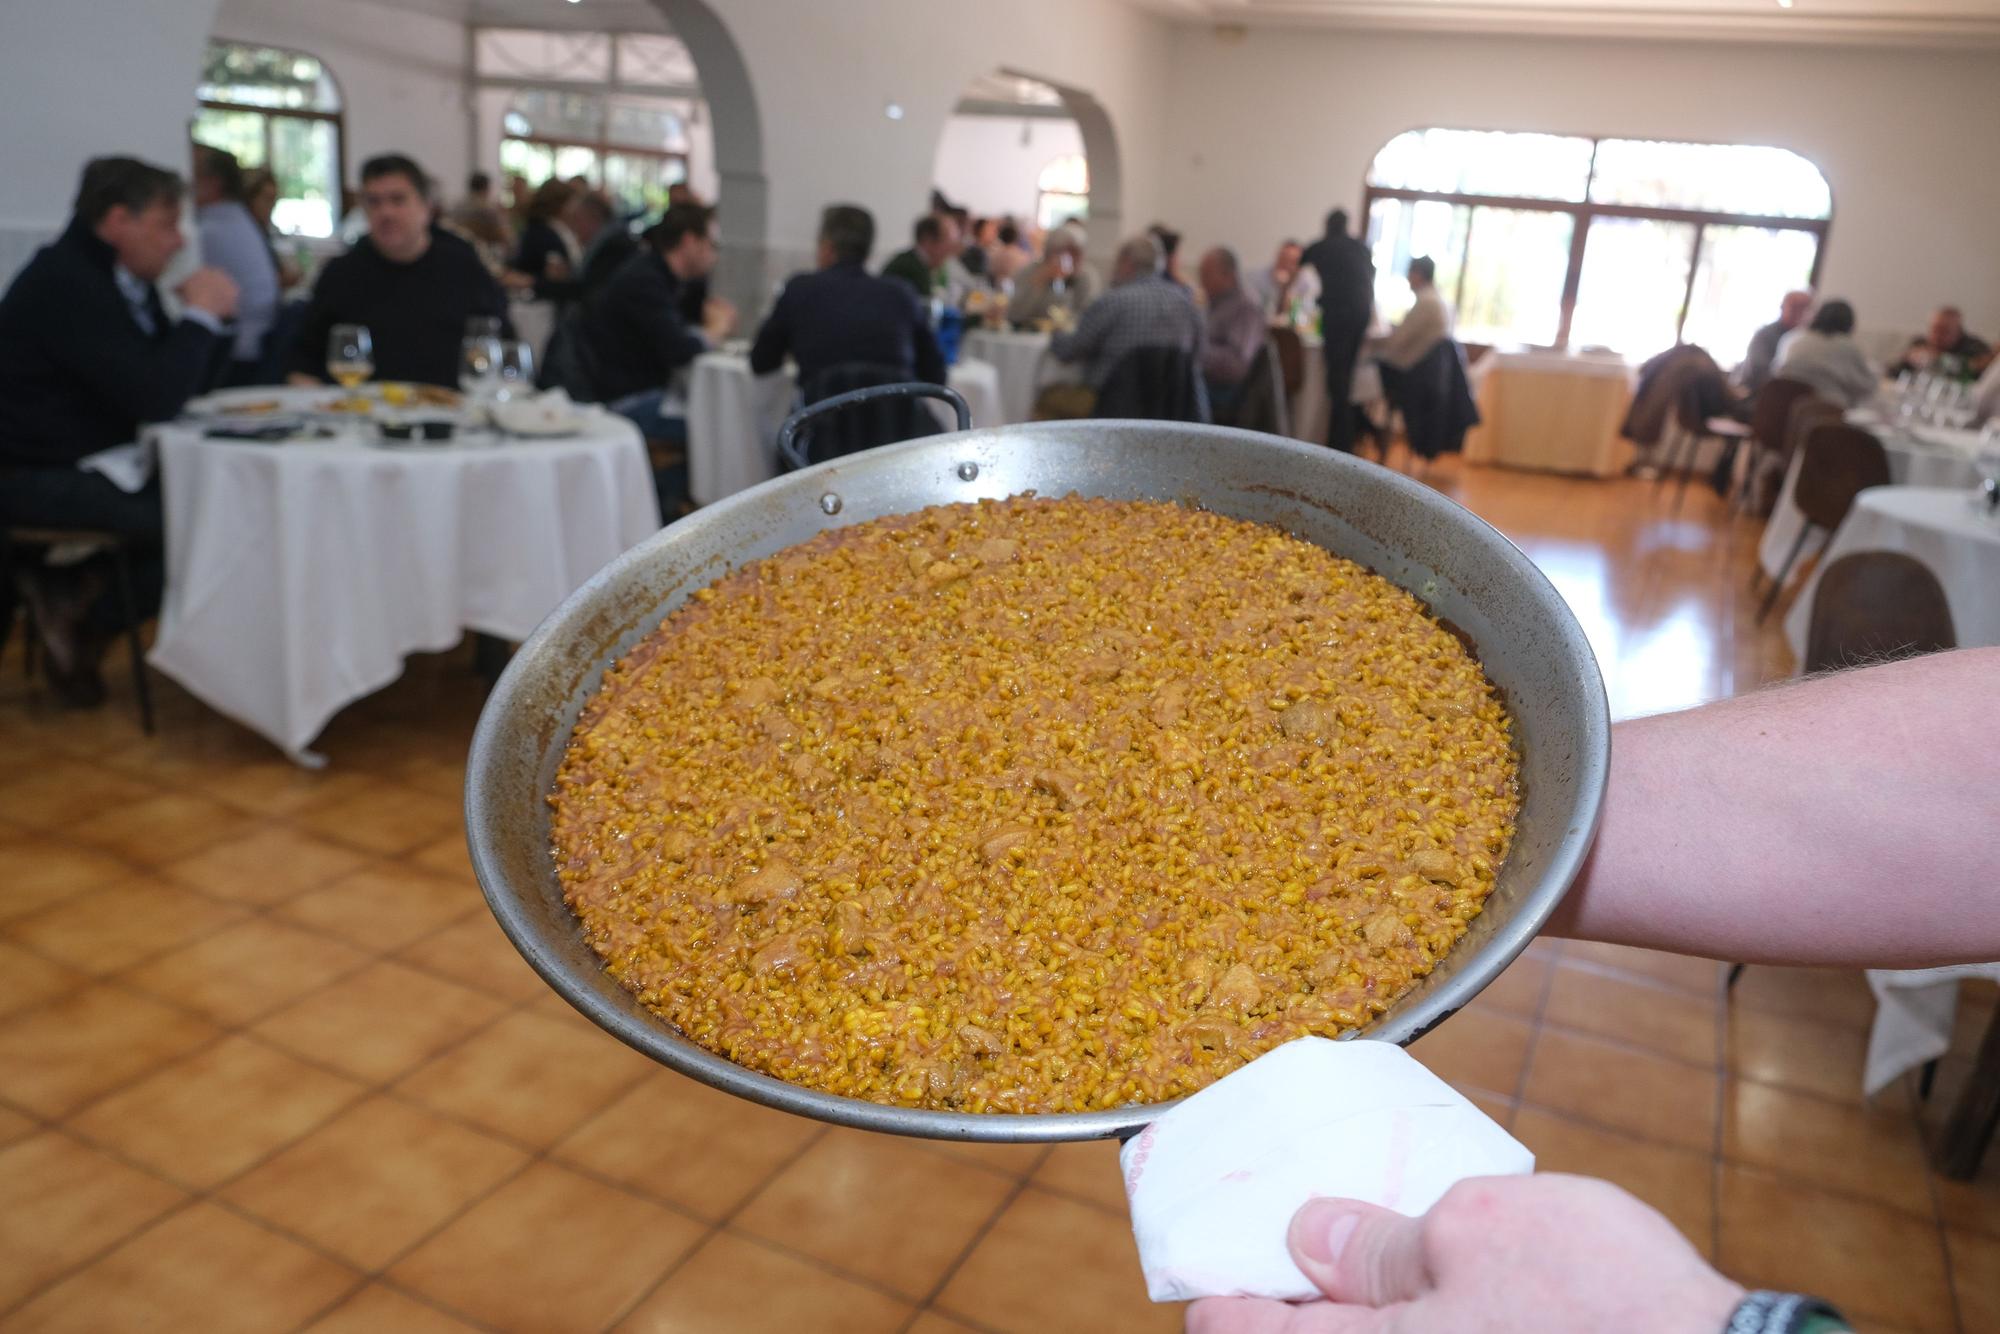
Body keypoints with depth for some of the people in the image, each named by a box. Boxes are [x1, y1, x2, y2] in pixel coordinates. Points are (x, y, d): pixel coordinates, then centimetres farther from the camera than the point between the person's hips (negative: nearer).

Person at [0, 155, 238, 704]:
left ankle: (75, 592, 3)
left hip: (97, 463, 10)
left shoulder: (123, 278, 10)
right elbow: (154, 399, -27)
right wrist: (200, 313, -15)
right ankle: (83, 617, -1)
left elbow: (175, 381, 15)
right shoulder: (65, 283, -20)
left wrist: (205, 314, -1)